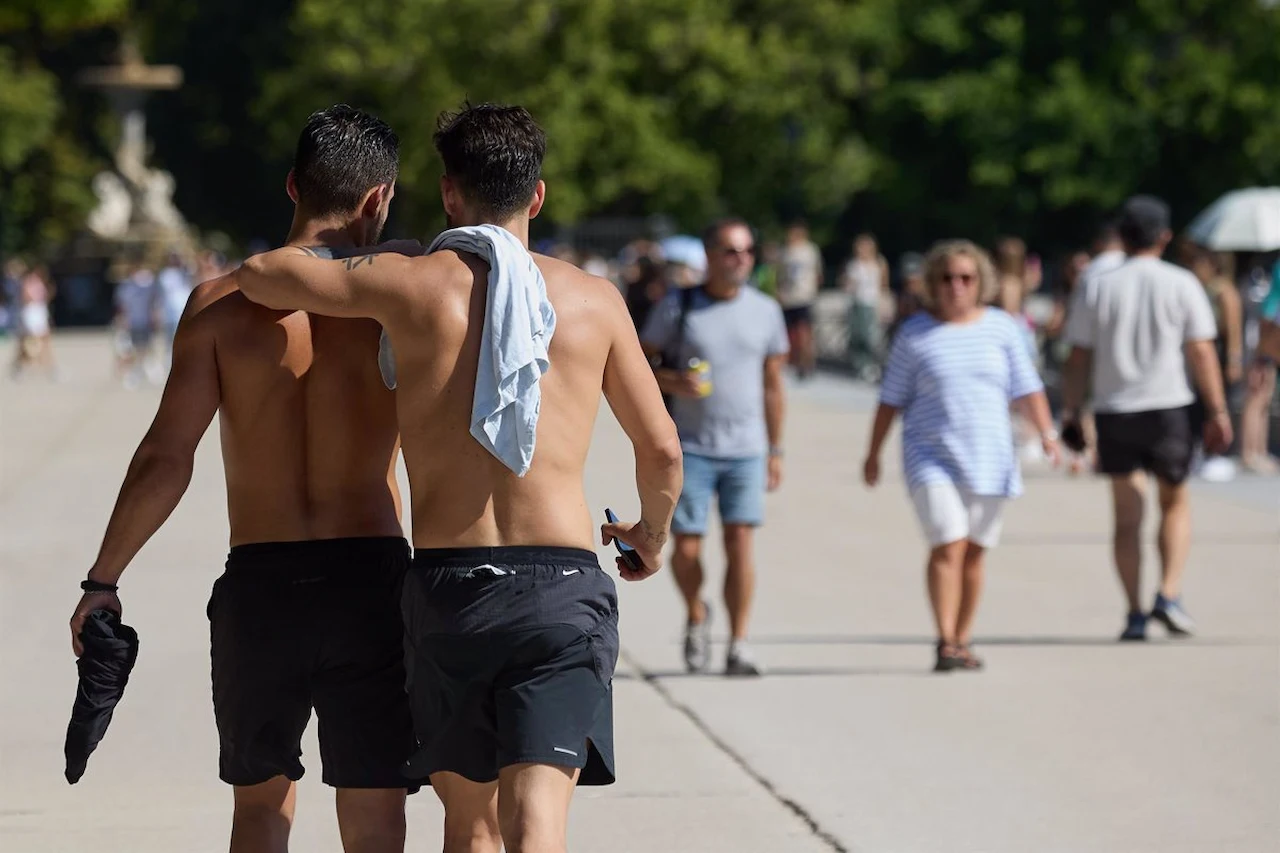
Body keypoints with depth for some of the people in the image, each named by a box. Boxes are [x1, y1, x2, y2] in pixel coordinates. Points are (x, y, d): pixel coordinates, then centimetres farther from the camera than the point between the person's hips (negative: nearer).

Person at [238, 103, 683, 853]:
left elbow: (261, 276, 8)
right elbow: (663, 450, 10)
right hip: (561, 586, -1)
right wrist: (652, 535, 31)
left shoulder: (415, 284, 2)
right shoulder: (593, 299, 6)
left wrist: (337, 248, 30)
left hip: (448, 586, 1)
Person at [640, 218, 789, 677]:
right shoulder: (678, 308, -1)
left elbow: (772, 385, 14)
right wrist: (673, 381, -16)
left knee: (741, 543, -9)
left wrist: (776, 450, 13)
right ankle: (696, 615, 28)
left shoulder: (765, 311, 7)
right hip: (691, 449, -1)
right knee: (686, 549, -2)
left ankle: (738, 644, -2)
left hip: (746, 450, 1)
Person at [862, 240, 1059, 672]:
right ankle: (945, 643, -17)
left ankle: (962, 641, 16)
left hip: (988, 458, 3)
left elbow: (1027, 389, 9)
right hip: (932, 456, -2)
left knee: (974, 552, 5)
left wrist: (1047, 433, -3)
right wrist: (874, 453, 8)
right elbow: (892, 399, 7)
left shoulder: (1002, 328, 7)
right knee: (948, 545, -15)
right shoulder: (914, 334, 2)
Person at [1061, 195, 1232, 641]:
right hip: (1168, 406, -1)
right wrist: (1217, 412, 0)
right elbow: (1201, 354, -4)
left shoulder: (1095, 287, 2)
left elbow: (1079, 359, 1)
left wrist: (1070, 412, 8)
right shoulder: (1181, 284, -2)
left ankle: (1135, 614, 3)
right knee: (1175, 503, 16)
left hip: (1113, 412, 1)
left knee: (1127, 516, 7)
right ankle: (1169, 595, -1)